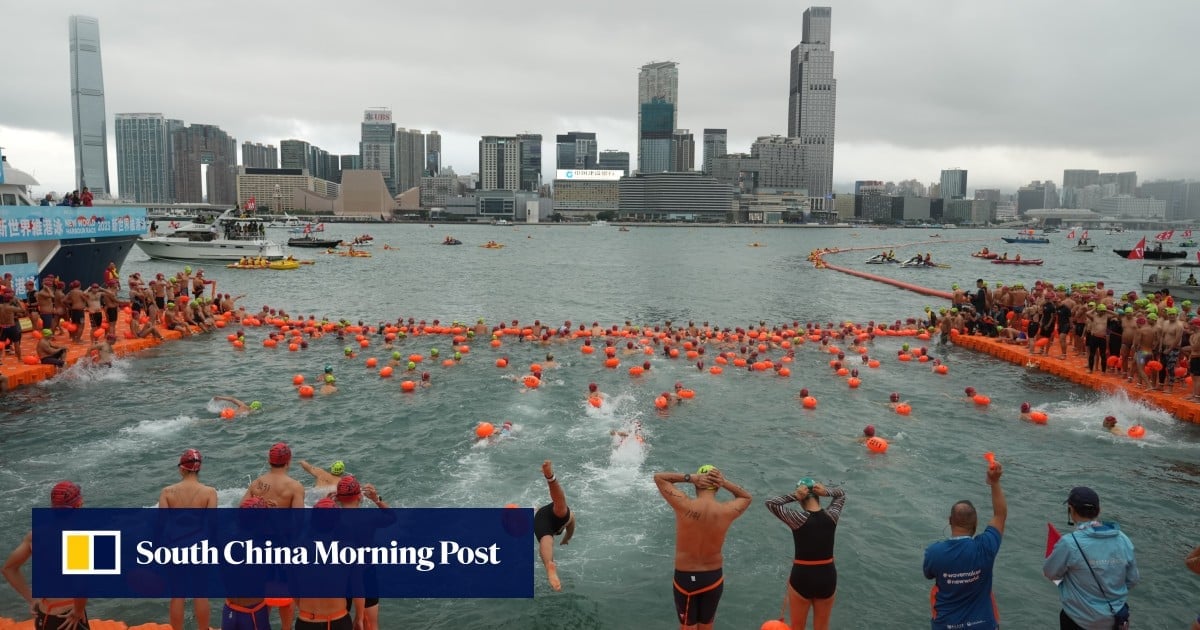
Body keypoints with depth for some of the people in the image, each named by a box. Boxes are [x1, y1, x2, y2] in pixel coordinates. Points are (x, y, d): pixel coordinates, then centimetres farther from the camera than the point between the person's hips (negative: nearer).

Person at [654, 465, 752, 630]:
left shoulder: (684, 505, -21)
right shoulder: (727, 511, -15)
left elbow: (658, 477, -7)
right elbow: (747, 497, 8)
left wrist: (689, 478, -17)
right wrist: (726, 483, -9)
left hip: (685, 577, -2)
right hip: (713, 577, 2)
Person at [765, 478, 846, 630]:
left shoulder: (798, 519, -17)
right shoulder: (831, 516, -6)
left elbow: (770, 503, -9)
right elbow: (841, 494, 13)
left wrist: (794, 496, -13)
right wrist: (826, 492, -6)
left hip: (802, 578, -3)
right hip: (828, 577, 3)